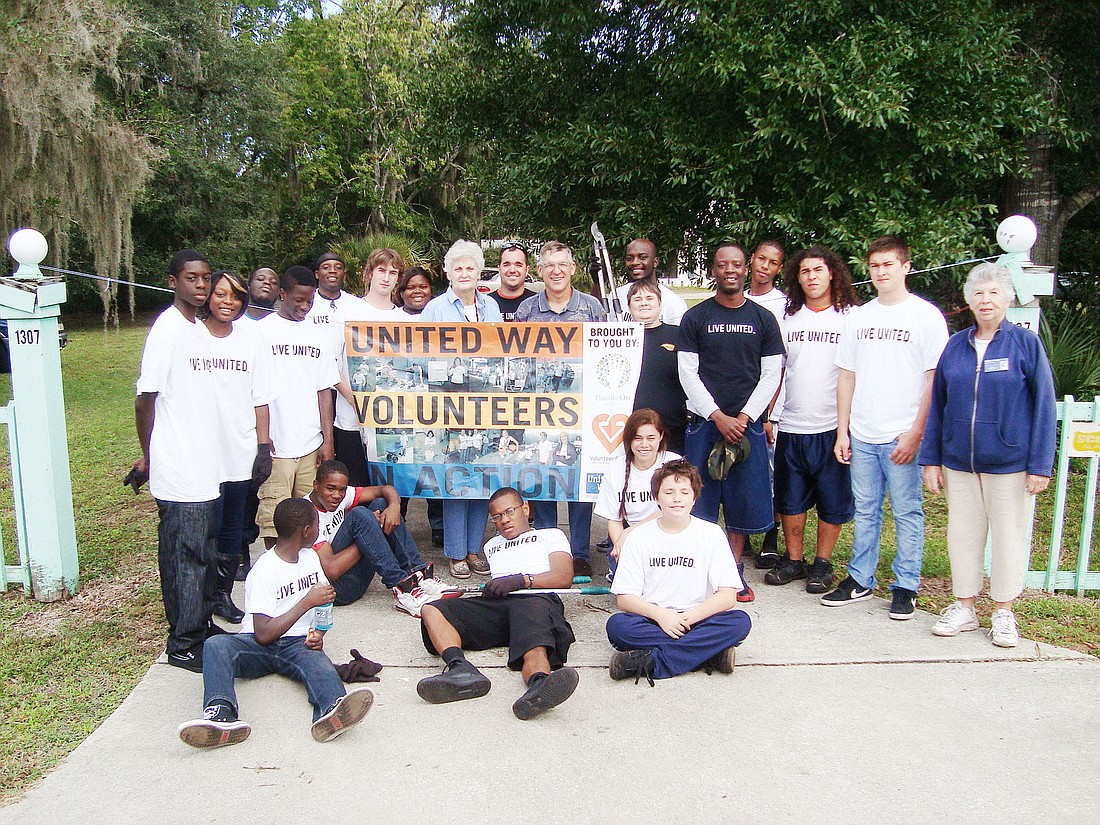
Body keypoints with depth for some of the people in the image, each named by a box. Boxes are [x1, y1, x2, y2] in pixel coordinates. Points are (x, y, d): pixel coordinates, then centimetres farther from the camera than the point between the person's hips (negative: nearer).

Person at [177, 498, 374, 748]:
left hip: (299, 643, 3)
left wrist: (318, 633, -1)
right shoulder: (264, 570, -10)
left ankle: (333, 712, -62)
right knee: (216, 645, -32)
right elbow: (263, 634, -17)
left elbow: (322, 604, 21)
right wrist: (307, 602, -18)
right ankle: (221, 714, -54)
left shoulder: (311, 557, 12)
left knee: (317, 659, -32)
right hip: (259, 647, -3)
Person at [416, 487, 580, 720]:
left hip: (535, 598, -4)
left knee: (536, 649, -39)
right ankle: (460, 668, -47)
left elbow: (564, 577, 10)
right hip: (495, 604, 5)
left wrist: (521, 580, -5)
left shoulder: (550, 535, 28)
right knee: (431, 610, -22)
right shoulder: (492, 545, 44)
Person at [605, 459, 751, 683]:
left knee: (740, 621, -28)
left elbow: (728, 595, -5)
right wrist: (660, 615, -20)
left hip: (697, 620, 1)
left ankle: (649, 661, -29)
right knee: (617, 625, -30)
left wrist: (688, 617, -18)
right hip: (652, 621, 0)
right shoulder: (638, 536, 3)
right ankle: (710, 652, -27)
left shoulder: (711, 533, 2)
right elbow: (624, 598, -3)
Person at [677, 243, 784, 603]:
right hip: (704, 421, -1)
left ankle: (735, 573, 18)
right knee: (701, 499, 1)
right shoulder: (695, 317, 4)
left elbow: (771, 375, 4)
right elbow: (688, 373, -2)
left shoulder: (763, 318, 8)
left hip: (747, 423, 1)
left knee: (743, 500, 5)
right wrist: (718, 416, -11)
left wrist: (744, 417, -7)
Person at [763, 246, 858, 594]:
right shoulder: (787, 317, 8)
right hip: (790, 426, 3)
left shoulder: (851, 317, 0)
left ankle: (822, 563, 20)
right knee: (790, 499, 10)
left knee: (832, 500, 6)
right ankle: (793, 560, 23)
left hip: (833, 426, -3)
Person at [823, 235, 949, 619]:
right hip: (861, 436, 4)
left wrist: (916, 434, -11)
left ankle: (905, 587, 15)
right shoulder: (857, 317, 10)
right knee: (865, 511, 12)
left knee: (907, 513, 4)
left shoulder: (926, 316, -2)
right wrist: (842, 431, 7)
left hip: (904, 437, -4)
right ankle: (860, 580, 22)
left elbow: (935, 380, -5)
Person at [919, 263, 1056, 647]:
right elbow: (936, 404, 8)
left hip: (1009, 462, -3)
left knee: (1009, 536, 8)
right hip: (958, 461, 3)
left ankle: (1003, 613, 23)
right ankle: (964, 607, 25)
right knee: (963, 533, 11)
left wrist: (1040, 464, -9)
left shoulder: (1026, 343, -3)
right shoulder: (954, 346, 5)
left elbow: (1044, 406, -4)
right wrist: (930, 458, 4)